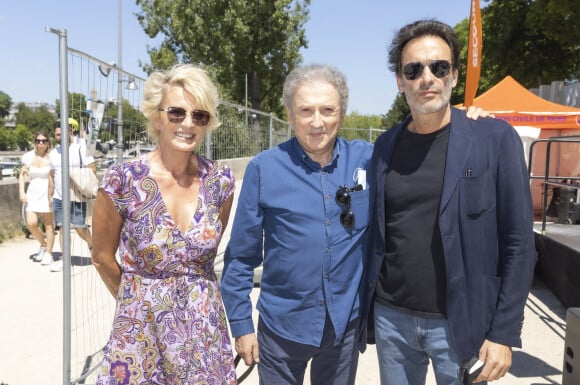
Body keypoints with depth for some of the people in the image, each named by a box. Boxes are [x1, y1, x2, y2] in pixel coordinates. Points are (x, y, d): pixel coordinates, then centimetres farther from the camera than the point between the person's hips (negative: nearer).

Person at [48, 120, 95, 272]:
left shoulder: (81, 149, -4)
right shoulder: (53, 153, 12)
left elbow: (92, 170, -7)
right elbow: (51, 176, 18)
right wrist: (50, 195, 15)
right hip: (58, 198, 5)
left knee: (79, 227, -2)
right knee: (62, 227, 4)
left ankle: (92, 245, 25)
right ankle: (64, 259, 8)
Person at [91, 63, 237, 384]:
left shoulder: (221, 180, -7)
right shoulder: (122, 181, -15)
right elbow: (102, 258, -1)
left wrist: (191, 290, 13)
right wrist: (141, 300, 10)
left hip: (205, 328, 3)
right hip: (142, 330, -2)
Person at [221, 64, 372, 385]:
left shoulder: (366, 159, -5)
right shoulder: (264, 168, -11)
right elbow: (241, 255, -4)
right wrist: (241, 323, -2)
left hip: (347, 323, 2)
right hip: (283, 326, -2)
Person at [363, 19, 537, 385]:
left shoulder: (496, 138, -8)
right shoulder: (385, 146, 2)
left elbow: (519, 244, -8)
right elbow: (377, 235, 7)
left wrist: (504, 333, -10)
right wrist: (366, 309, 6)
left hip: (461, 323, -3)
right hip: (391, 318, 3)